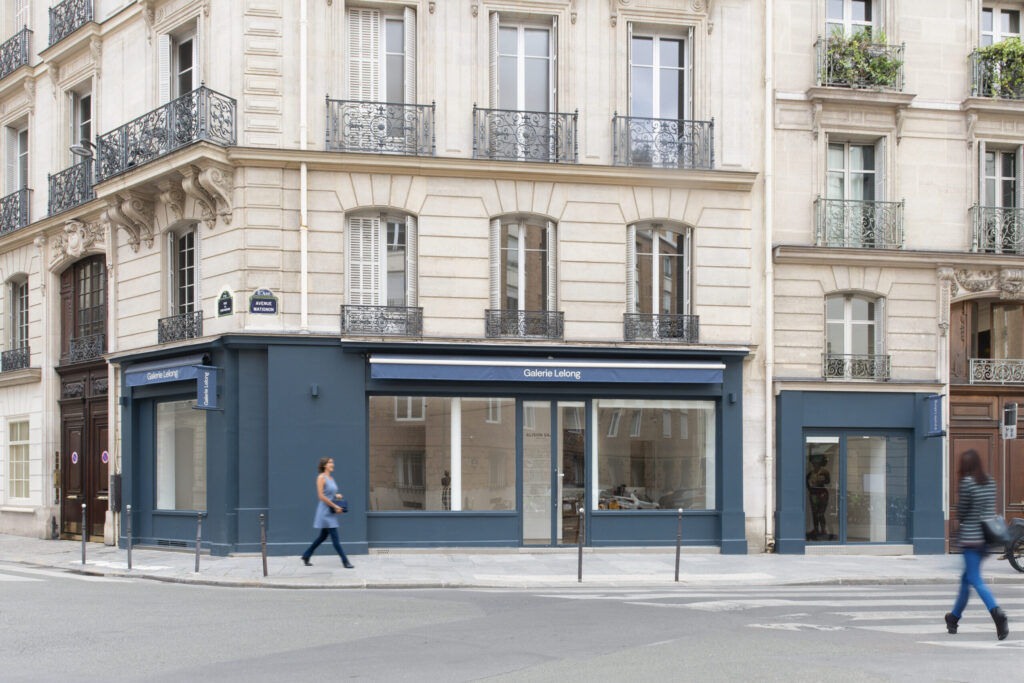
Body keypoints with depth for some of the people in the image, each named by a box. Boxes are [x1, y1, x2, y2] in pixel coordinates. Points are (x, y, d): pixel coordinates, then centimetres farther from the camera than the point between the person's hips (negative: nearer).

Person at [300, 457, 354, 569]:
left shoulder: (331, 478, 14)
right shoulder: (321, 477, -11)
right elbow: (321, 496, -17)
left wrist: (336, 495, 5)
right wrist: (335, 506, -17)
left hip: (331, 512, 9)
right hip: (325, 511, -9)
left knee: (323, 536, 14)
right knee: (335, 537, -7)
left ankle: (306, 556, 24)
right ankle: (345, 561, -6)